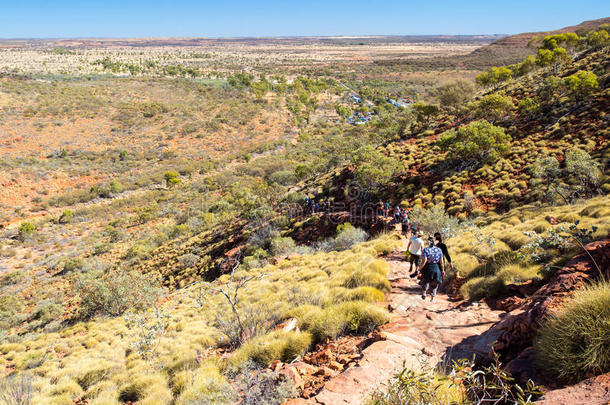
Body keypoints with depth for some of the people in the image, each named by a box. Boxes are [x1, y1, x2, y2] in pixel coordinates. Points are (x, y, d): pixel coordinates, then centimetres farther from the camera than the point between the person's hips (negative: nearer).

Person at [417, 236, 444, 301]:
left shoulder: (425, 250, -15)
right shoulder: (439, 249, -6)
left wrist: (420, 269, -12)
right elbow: (441, 262, -6)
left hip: (427, 269, -2)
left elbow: (424, 261, -22)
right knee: (434, 284, 17)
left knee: (425, 282, 24)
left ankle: (424, 295, 35)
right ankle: (432, 298, 21)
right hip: (437, 269, 2)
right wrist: (442, 270, 4)